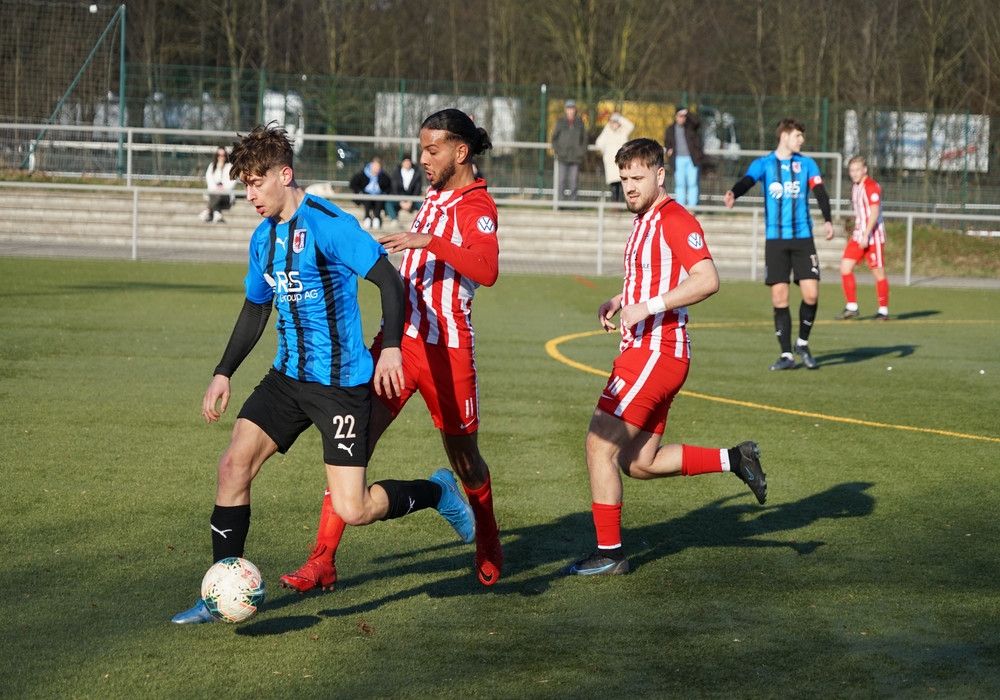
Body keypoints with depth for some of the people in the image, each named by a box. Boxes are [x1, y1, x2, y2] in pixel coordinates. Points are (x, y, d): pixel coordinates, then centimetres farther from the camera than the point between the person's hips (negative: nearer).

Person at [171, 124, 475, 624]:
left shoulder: (329, 225, -15)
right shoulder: (263, 238, 10)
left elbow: (388, 280, -18)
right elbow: (255, 310, 23)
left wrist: (391, 346, -29)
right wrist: (224, 373, 19)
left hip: (342, 383, -7)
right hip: (287, 377, 7)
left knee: (352, 510, -11)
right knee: (233, 465, -7)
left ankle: (436, 492, 19)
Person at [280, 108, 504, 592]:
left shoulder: (477, 206, -10)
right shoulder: (434, 198, 16)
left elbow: (486, 269, -30)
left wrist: (428, 240, -37)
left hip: (447, 349, -6)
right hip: (400, 336, 6)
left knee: (463, 456, 11)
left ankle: (488, 546, 39)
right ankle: (322, 561, -10)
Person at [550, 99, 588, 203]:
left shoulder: (579, 123, 9)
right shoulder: (560, 122, 4)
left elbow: (584, 139, 13)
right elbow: (554, 138, 7)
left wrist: (582, 151, 1)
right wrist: (557, 150, -5)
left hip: (575, 156, 1)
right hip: (563, 156, -1)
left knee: (574, 180, 0)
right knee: (562, 179, -4)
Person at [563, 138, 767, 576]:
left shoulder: (675, 219, -13)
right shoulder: (644, 222, 18)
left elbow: (707, 280, -23)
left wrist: (646, 306, -24)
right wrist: (618, 302, 13)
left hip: (656, 353, -10)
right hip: (642, 352, 10)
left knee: (600, 445, -9)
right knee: (639, 463, 12)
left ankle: (609, 553, -2)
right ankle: (733, 459, 19)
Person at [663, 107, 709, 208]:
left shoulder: (691, 126, 3)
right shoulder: (671, 129, 13)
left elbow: (697, 122, -18)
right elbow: (666, 142, 25)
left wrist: (687, 112, -24)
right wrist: (668, 149, 5)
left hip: (692, 159, -3)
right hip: (678, 160, 3)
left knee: (692, 183, -5)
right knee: (679, 184, 3)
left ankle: (692, 206, -4)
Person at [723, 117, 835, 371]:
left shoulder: (807, 164, 8)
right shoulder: (763, 164, 3)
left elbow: (820, 192, -2)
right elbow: (747, 181, -15)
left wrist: (827, 220, -20)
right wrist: (733, 193, -39)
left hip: (803, 238, 1)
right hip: (775, 239, -1)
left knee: (811, 294, -8)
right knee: (779, 298, -2)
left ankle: (802, 343, 15)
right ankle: (786, 354, 8)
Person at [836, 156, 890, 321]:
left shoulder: (871, 187, -13)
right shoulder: (855, 187, 14)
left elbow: (874, 212, -20)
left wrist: (866, 235, -24)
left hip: (873, 236, -8)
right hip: (858, 235, 8)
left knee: (878, 272, -2)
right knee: (845, 267, -1)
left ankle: (883, 310, 7)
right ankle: (851, 307, 4)